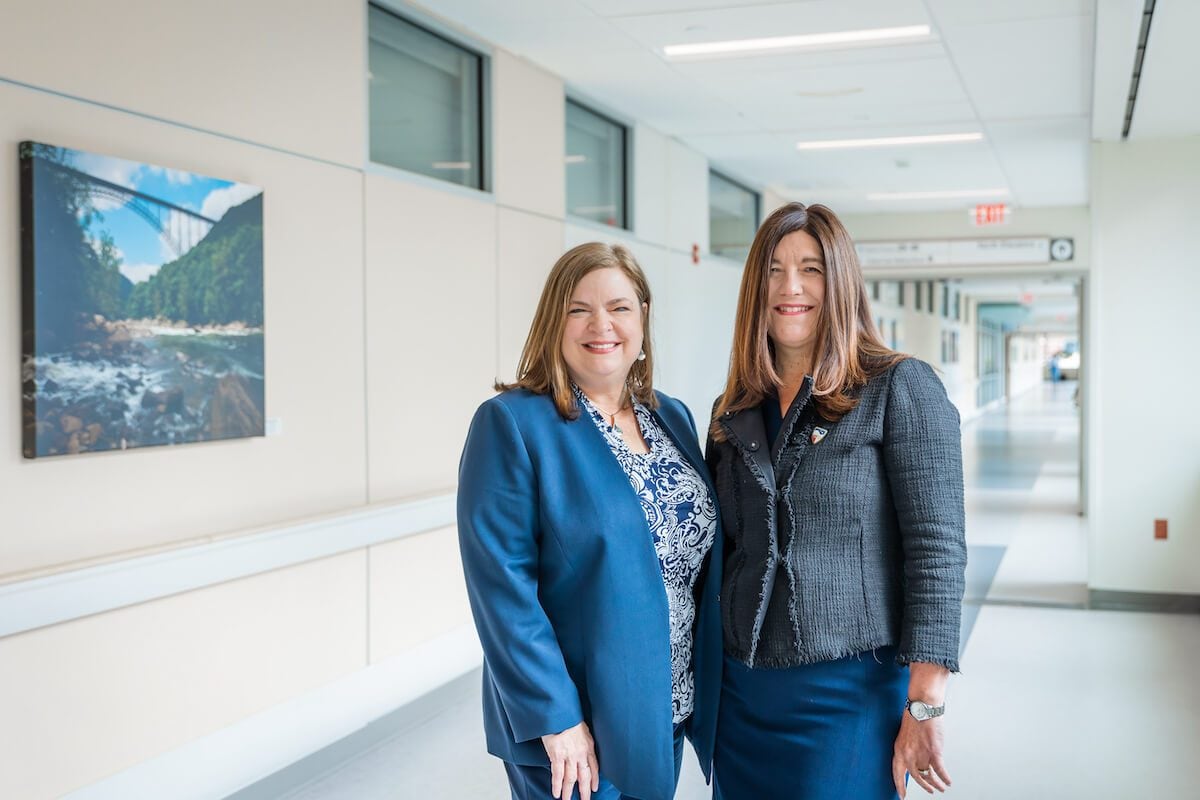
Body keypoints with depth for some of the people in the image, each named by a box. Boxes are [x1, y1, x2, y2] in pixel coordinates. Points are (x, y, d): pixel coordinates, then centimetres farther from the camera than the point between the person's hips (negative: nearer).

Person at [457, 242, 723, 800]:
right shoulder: (511, 423, -12)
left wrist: (707, 689, 7)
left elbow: (702, 559, 12)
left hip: (670, 710, 6)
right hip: (569, 729, -6)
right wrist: (555, 717, -19)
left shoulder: (673, 418, 7)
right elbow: (502, 586, -17)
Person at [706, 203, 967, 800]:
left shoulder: (900, 390, -6)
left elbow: (936, 548, -11)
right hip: (741, 691, 5)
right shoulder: (733, 411, 9)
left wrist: (924, 706, -15)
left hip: (851, 694, -5)